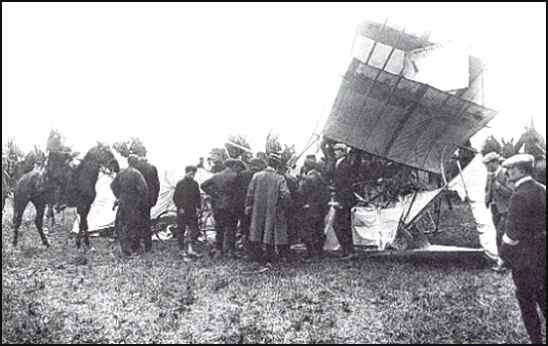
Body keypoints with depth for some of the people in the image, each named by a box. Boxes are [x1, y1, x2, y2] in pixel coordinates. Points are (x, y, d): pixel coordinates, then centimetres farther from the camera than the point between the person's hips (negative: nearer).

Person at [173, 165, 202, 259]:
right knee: (181, 230, 3)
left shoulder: (195, 184, 8)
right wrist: (180, 207, -10)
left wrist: (198, 207, 2)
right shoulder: (180, 183, -4)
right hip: (182, 212, -3)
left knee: (195, 230, -2)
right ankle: (182, 250, 13)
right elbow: (175, 198, -3)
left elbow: (198, 197, 14)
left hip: (192, 212, 4)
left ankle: (191, 249, 6)